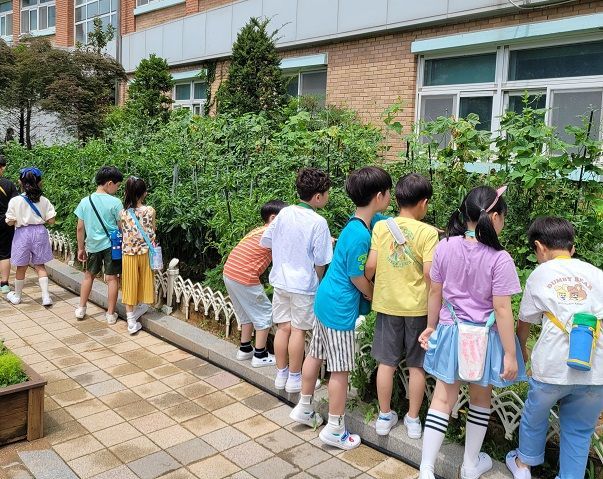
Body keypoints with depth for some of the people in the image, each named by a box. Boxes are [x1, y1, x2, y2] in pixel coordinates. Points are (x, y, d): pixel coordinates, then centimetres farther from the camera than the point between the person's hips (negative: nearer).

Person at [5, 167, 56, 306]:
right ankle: (46, 297, 6)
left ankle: (17, 296, 30)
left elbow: (10, 222, -9)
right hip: (40, 232, 2)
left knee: (21, 268, 12)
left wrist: (20, 218, 11)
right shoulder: (44, 201, -5)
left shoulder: (15, 201, -11)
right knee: (40, 266, 12)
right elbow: (51, 220, -4)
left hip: (23, 233, -2)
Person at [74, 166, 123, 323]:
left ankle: (81, 309, 26)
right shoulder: (115, 202, -12)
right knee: (111, 278, 5)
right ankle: (111, 314, 11)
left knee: (89, 275, 21)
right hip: (111, 245, -3)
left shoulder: (85, 201, -2)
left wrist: (81, 248, 12)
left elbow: (80, 228, 3)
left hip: (92, 245, 3)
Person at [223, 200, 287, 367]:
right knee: (264, 314, 5)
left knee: (248, 312, 24)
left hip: (229, 273, 9)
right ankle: (260, 356, 11)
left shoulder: (258, 231, 17)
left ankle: (245, 349, 32)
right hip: (244, 278, -9)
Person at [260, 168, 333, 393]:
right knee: (298, 330, 7)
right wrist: (318, 284, 6)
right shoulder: (318, 223, -17)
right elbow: (320, 262, -12)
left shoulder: (284, 213, -2)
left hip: (280, 281, 5)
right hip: (303, 285, -5)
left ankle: (281, 374, 25)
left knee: (283, 328, 13)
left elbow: (266, 241, 8)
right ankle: (294, 378, 19)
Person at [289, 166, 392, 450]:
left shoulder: (366, 223, 2)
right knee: (341, 369, 4)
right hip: (339, 309, -10)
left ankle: (304, 408, 37)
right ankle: (334, 430, 17)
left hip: (325, 299, 10)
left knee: (315, 355, 20)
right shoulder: (360, 236, -26)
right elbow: (359, 279, -17)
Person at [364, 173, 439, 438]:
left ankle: (385, 416, 25)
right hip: (418, 307, -2)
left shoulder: (380, 227, -5)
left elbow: (370, 266, -7)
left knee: (387, 362, 13)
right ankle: (413, 419, 24)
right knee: (417, 365, 13)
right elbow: (429, 273, -17)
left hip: (387, 304, 2)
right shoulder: (428, 232, -13)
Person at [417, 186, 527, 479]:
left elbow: (435, 292, 0)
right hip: (484, 338, -2)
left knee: (442, 399, 12)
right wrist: (510, 354, -8)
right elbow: (502, 309, -17)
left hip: (450, 333, 3)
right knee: (480, 399, 19)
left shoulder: (445, 246, -9)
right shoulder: (499, 259, -20)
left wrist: (431, 326, 14)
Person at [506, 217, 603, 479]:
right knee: (580, 429, 19)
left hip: (553, 367, -1)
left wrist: (521, 349, 34)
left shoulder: (539, 275, 7)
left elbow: (524, 322, 17)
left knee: (535, 415, 24)